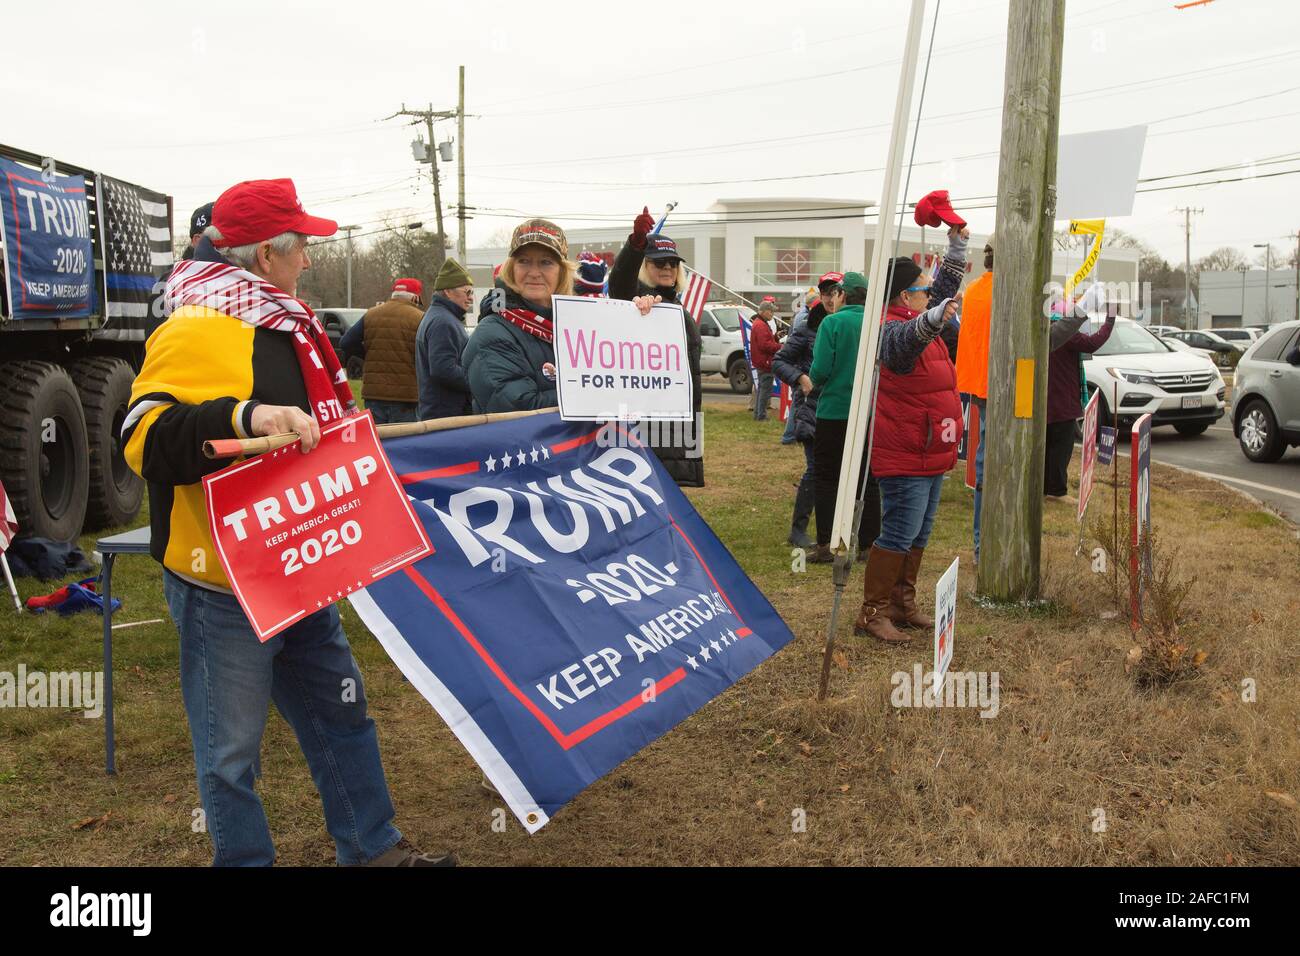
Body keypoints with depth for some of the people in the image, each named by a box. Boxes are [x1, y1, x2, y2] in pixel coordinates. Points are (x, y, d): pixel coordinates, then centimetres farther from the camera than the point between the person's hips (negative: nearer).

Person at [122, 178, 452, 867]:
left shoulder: (287, 325, 13)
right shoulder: (197, 331, -17)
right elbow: (147, 440, -29)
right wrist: (246, 417, -39)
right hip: (223, 583, -9)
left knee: (340, 710, 18)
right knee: (232, 746, 5)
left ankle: (371, 847, 33)